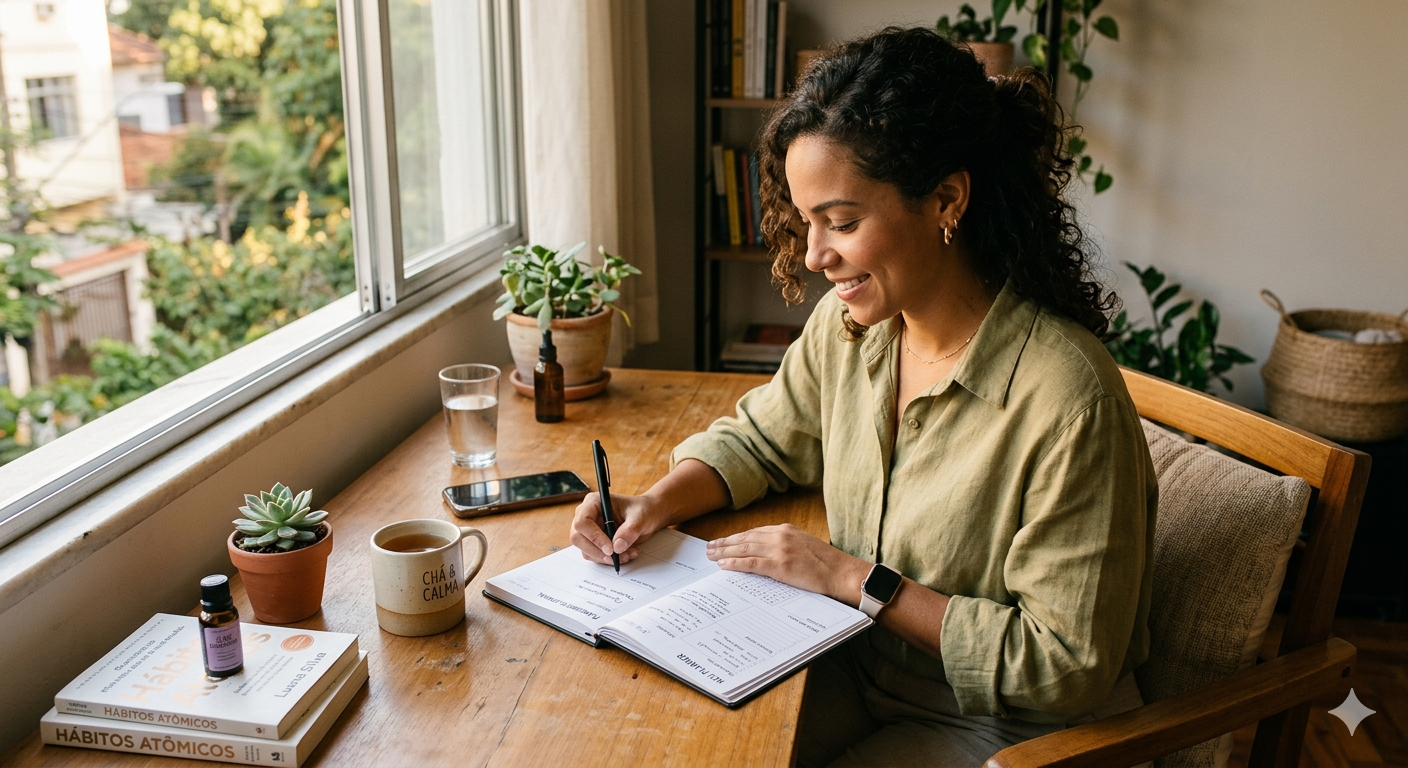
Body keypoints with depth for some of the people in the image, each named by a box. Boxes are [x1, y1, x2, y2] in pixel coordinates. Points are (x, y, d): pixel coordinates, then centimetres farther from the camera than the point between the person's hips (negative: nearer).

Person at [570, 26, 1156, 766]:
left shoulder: (1064, 399, -29)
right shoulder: (845, 324, -8)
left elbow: (1068, 667, -23)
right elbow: (758, 440, 11)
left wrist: (855, 579, -23)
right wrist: (658, 503, -9)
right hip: (858, 666, 6)